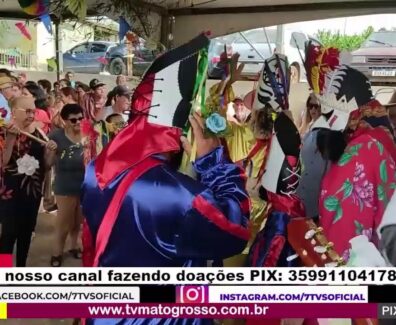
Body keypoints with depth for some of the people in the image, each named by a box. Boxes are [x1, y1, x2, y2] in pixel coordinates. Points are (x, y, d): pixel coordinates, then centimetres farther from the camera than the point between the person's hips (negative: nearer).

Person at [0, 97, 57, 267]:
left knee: (26, 232, 14)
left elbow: (46, 164, 11)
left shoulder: (39, 132, 4)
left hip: (33, 191, 5)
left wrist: (50, 151, -8)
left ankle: (21, 267, 28)